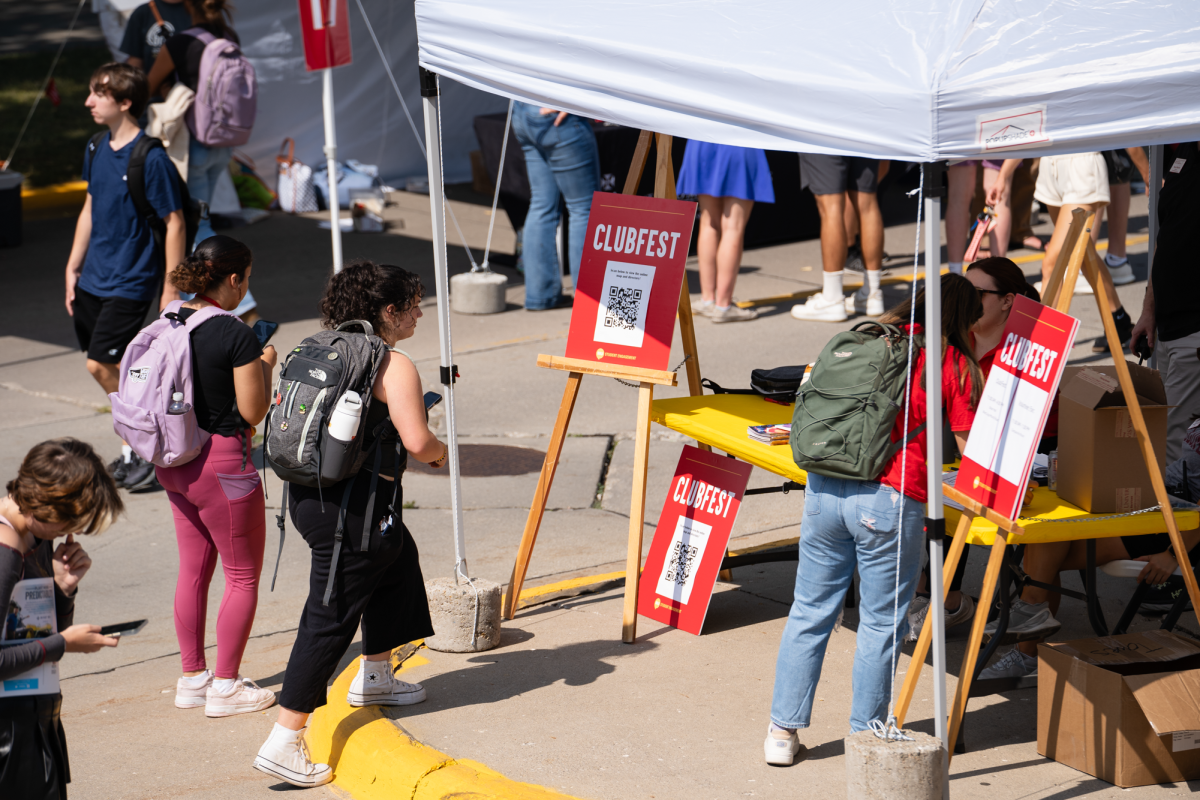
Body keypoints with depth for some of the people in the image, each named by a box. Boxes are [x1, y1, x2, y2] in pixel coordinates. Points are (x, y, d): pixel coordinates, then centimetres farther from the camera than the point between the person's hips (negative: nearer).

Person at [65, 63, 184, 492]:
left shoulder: (151, 158, -17)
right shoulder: (99, 149, 6)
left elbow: (174, 223, -14)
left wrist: (171, 289, -14)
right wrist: (73, 268, 16)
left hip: (131, 281, -8)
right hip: (94, 277, 8)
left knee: (100, 364, -11)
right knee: (103, 365, 11)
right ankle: (138, 446, 25)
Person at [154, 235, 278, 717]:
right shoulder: (236, 335, -19)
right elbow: (253, 412, -15)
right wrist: (265, 364, 1)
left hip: (174, 460, 7)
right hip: (223, 462, -7)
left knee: (193, 571, 17)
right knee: (244, 577, 6)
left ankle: (192, 678, 23)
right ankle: (225, 687, 9)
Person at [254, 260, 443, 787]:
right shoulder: (395, 367, -14)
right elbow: (416, 442, -22)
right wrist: (440, 454, 2)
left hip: (308, 495, 9)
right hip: (349, 511, -9)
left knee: (398, 559, 32)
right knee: (331, 619, -6)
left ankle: (374, 677, 45)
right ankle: (284, 742, -9)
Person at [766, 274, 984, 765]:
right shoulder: (954, 364, 2)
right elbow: (972, 449, 2)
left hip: (824, 486, 5)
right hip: (888, 502, -4)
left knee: (810, 612, 13)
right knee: (881, 624, 8)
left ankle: (783, 730, 19)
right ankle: (865, 736, 14)